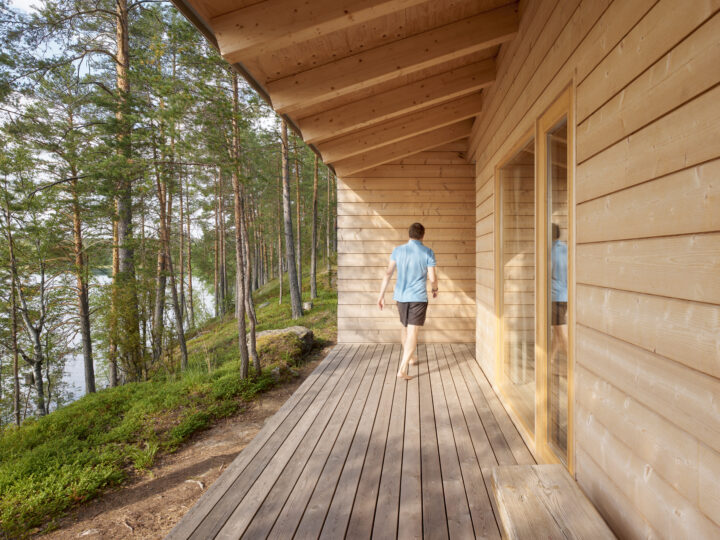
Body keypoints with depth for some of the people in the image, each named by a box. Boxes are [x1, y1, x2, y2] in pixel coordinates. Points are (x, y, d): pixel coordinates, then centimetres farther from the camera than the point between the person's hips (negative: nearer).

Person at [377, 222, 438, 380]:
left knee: (405, 327, 23)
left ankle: (410, 357, 44)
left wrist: (381, 295, 1)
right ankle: (403, 369, -10)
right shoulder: (428, 252, -7)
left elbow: (388, 273, -3)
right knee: (413, 332, -2)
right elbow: (432, 277, -8)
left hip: (401, 296, 4)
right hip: (419, 297, -4)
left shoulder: (398, 250, 0)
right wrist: (435, 289, 13)